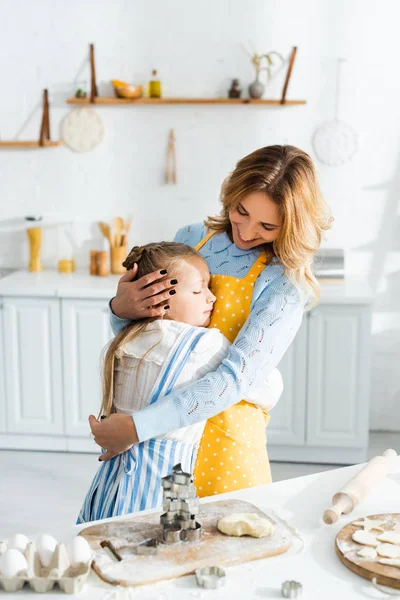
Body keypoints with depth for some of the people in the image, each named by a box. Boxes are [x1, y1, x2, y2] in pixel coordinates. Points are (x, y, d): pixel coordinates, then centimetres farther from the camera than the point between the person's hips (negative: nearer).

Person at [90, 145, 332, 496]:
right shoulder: (189, 239, 2)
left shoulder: (283, 284, -13)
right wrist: (121, 311, -15)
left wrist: (138, 427, -29)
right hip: (161, 439, 4)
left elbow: (237, 378, -24)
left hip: (223, 441, -4)